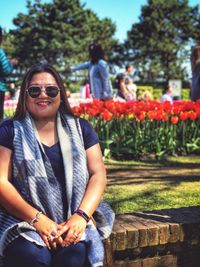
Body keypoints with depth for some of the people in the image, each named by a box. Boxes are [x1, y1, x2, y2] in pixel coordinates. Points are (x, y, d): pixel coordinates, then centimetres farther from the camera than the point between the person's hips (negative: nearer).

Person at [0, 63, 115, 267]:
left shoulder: (80, 128, 12)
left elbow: (98, 174, 6)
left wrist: (81, 216, -12)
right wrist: (37, 219, -16)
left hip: (74, 219, 1)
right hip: (24, 220, -1)